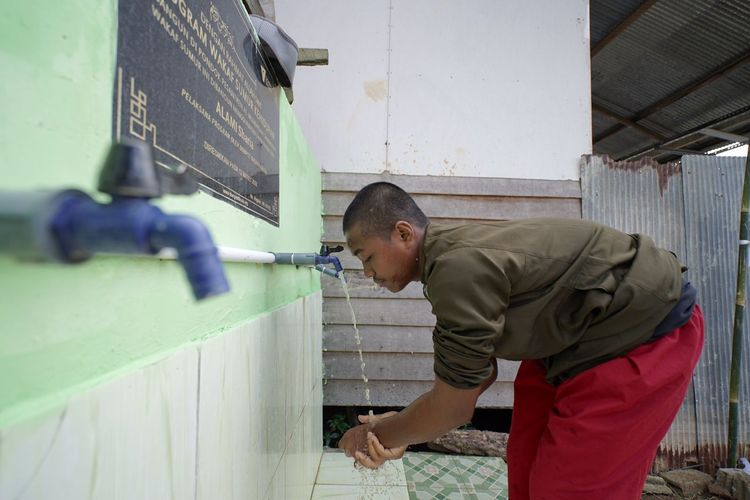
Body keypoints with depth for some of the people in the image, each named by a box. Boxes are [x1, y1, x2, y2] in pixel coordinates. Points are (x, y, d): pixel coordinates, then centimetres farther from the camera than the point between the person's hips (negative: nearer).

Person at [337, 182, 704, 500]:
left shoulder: (458, 268, -31)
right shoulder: (451, 253, -2)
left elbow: (453, 408, -21)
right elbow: (480, 372, 4)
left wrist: (379, 434, -5)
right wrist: (396, 432, -2)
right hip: (576, 334, 9)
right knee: (526, 469, 12)